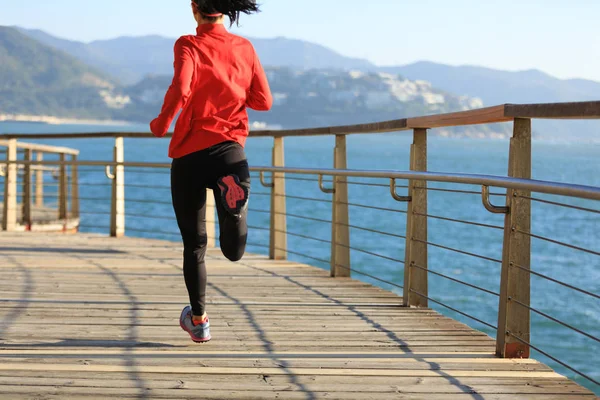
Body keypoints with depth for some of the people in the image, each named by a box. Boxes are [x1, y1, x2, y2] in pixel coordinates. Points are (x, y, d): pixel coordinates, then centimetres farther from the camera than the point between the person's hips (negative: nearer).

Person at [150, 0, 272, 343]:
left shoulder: (189, 45, -5)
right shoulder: (244, 48, 5)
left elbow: (180, 91, -21)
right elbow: (264, 102, 7)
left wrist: (161, 123, -4)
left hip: (190, 153, -2)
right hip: (231, 149, 2)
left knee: (194, 245, 11)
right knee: (234, 251, 10)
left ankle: (199, 320, 15)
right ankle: (235, 210, -14)